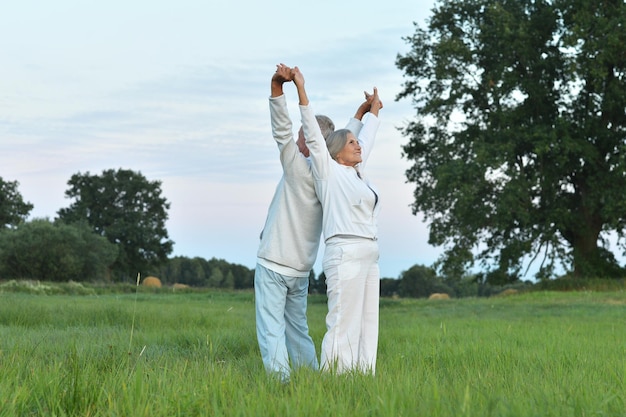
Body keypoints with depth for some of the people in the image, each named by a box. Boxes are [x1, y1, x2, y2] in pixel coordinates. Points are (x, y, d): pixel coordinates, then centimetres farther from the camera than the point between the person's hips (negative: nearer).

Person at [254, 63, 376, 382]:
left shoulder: (298, 168, -10)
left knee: (271, 329, -10)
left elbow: (281, 129, -20)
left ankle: (280, 380, -19)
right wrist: (359, 114, 37)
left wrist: (277, 85, -28)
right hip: (301, 271, 7)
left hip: (273, 266, -7)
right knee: (297, 329, 16)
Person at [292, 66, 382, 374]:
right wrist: (301, 90, -11)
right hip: (345, 254, -9)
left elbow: (367, 141, 37)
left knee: (367, 327, 5)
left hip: (368, 256, 9)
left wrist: (373, 112, 52)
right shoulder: (329, 172, 1)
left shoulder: (357, 174, 20)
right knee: (343, 327, -12)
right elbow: (313, 135, -6)